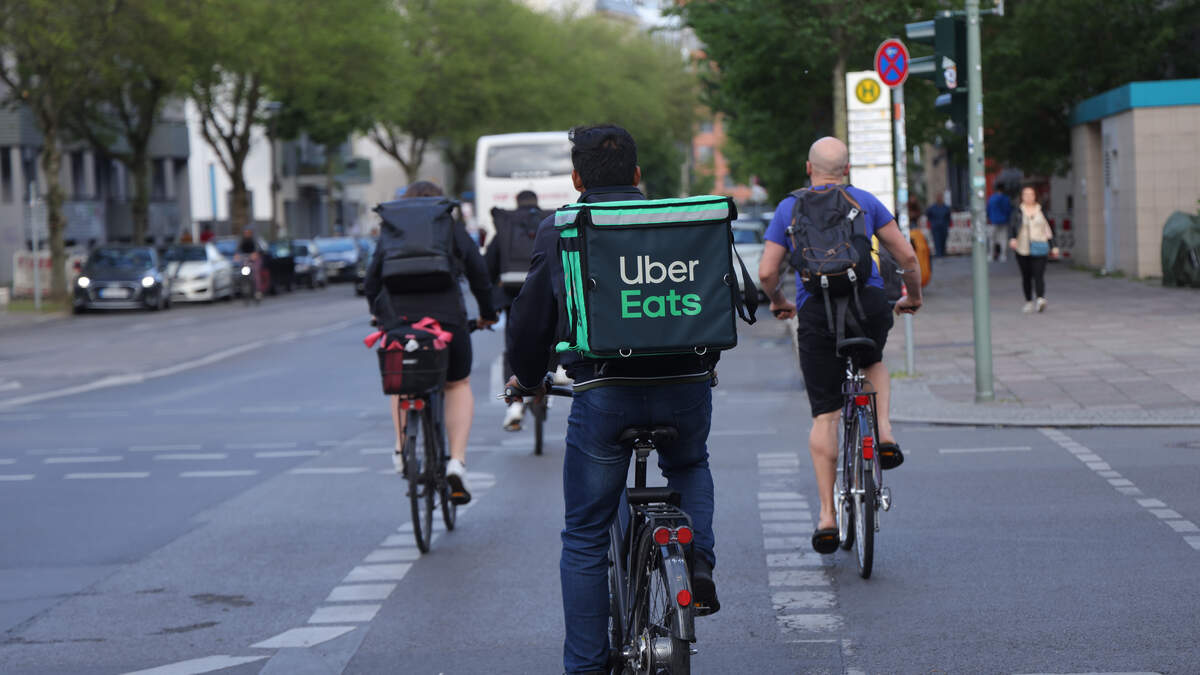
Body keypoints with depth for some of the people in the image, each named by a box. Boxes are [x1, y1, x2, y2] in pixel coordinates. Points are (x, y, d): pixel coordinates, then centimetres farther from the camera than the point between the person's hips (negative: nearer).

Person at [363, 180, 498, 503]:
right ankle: (457, 462, 4)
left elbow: (371, 282, 14)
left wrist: (378, 314, 31)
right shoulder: (454, 230, 12)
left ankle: (402, 448, 15)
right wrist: (487, 313, 27)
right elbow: (479, 274, 12)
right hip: (446, 318, -1)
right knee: (459, 385, 19)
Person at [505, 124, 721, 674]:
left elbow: (530, 319, 7)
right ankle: (699, 562, 10)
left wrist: (527, 378, 25)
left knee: (584, 539, 10)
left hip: (604, 395, -2)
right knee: (689, 467, 35)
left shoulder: (558, 232, 4)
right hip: (687, 388, 2)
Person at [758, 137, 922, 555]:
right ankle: (884, 434, 8)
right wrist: (913, 297, 28)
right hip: (868, 302, 1)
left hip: (816, 312, 0)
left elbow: (766, 272, 6)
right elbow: (907, 257, 10)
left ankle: (827, 516, 0)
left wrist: (777, 302, 26)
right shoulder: (865, 202, 13)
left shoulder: (789, 208, 12)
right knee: (873, 363, 34)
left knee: (824, 416, 4)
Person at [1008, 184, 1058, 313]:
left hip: (1039, 249, 0)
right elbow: (1012, 229, 2)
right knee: (1026, 276, 5)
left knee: (1039, 275, -15)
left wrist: (1053, 246, 12)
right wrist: (1012, 239, -19)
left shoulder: (1041, 211, 11)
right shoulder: (1018, 212, 6)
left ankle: (1041, 299, -28)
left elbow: (1048, 230, 15)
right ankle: (1029, 302, 16)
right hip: (1022, 250, 1)